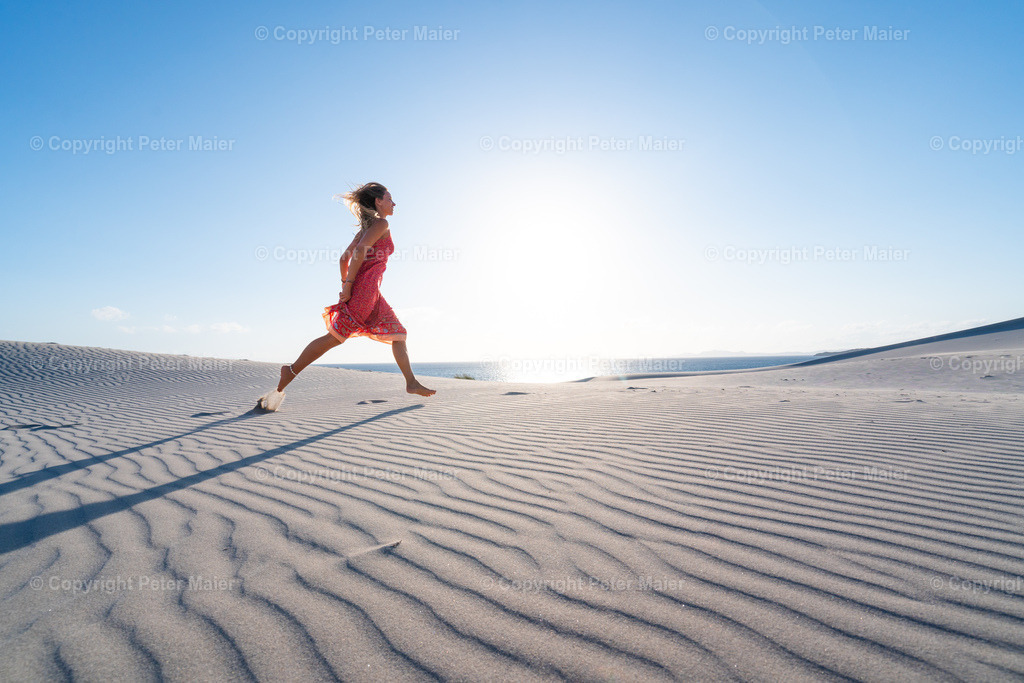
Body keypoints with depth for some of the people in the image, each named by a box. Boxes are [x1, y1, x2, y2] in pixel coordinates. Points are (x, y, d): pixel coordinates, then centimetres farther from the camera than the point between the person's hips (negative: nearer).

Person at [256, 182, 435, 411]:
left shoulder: (366, 228, 24)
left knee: (398, 333, 10)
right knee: (335, 336, -10)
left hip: (371, 294, 10)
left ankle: (411, 382, 10)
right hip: (364, 288, -10)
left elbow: (344, 258, 20)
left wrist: (345, 285, 16)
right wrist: (349, 285, -17)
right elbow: (360, 250, -17)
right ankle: (291, 372, -2)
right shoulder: (381, 224, -2)